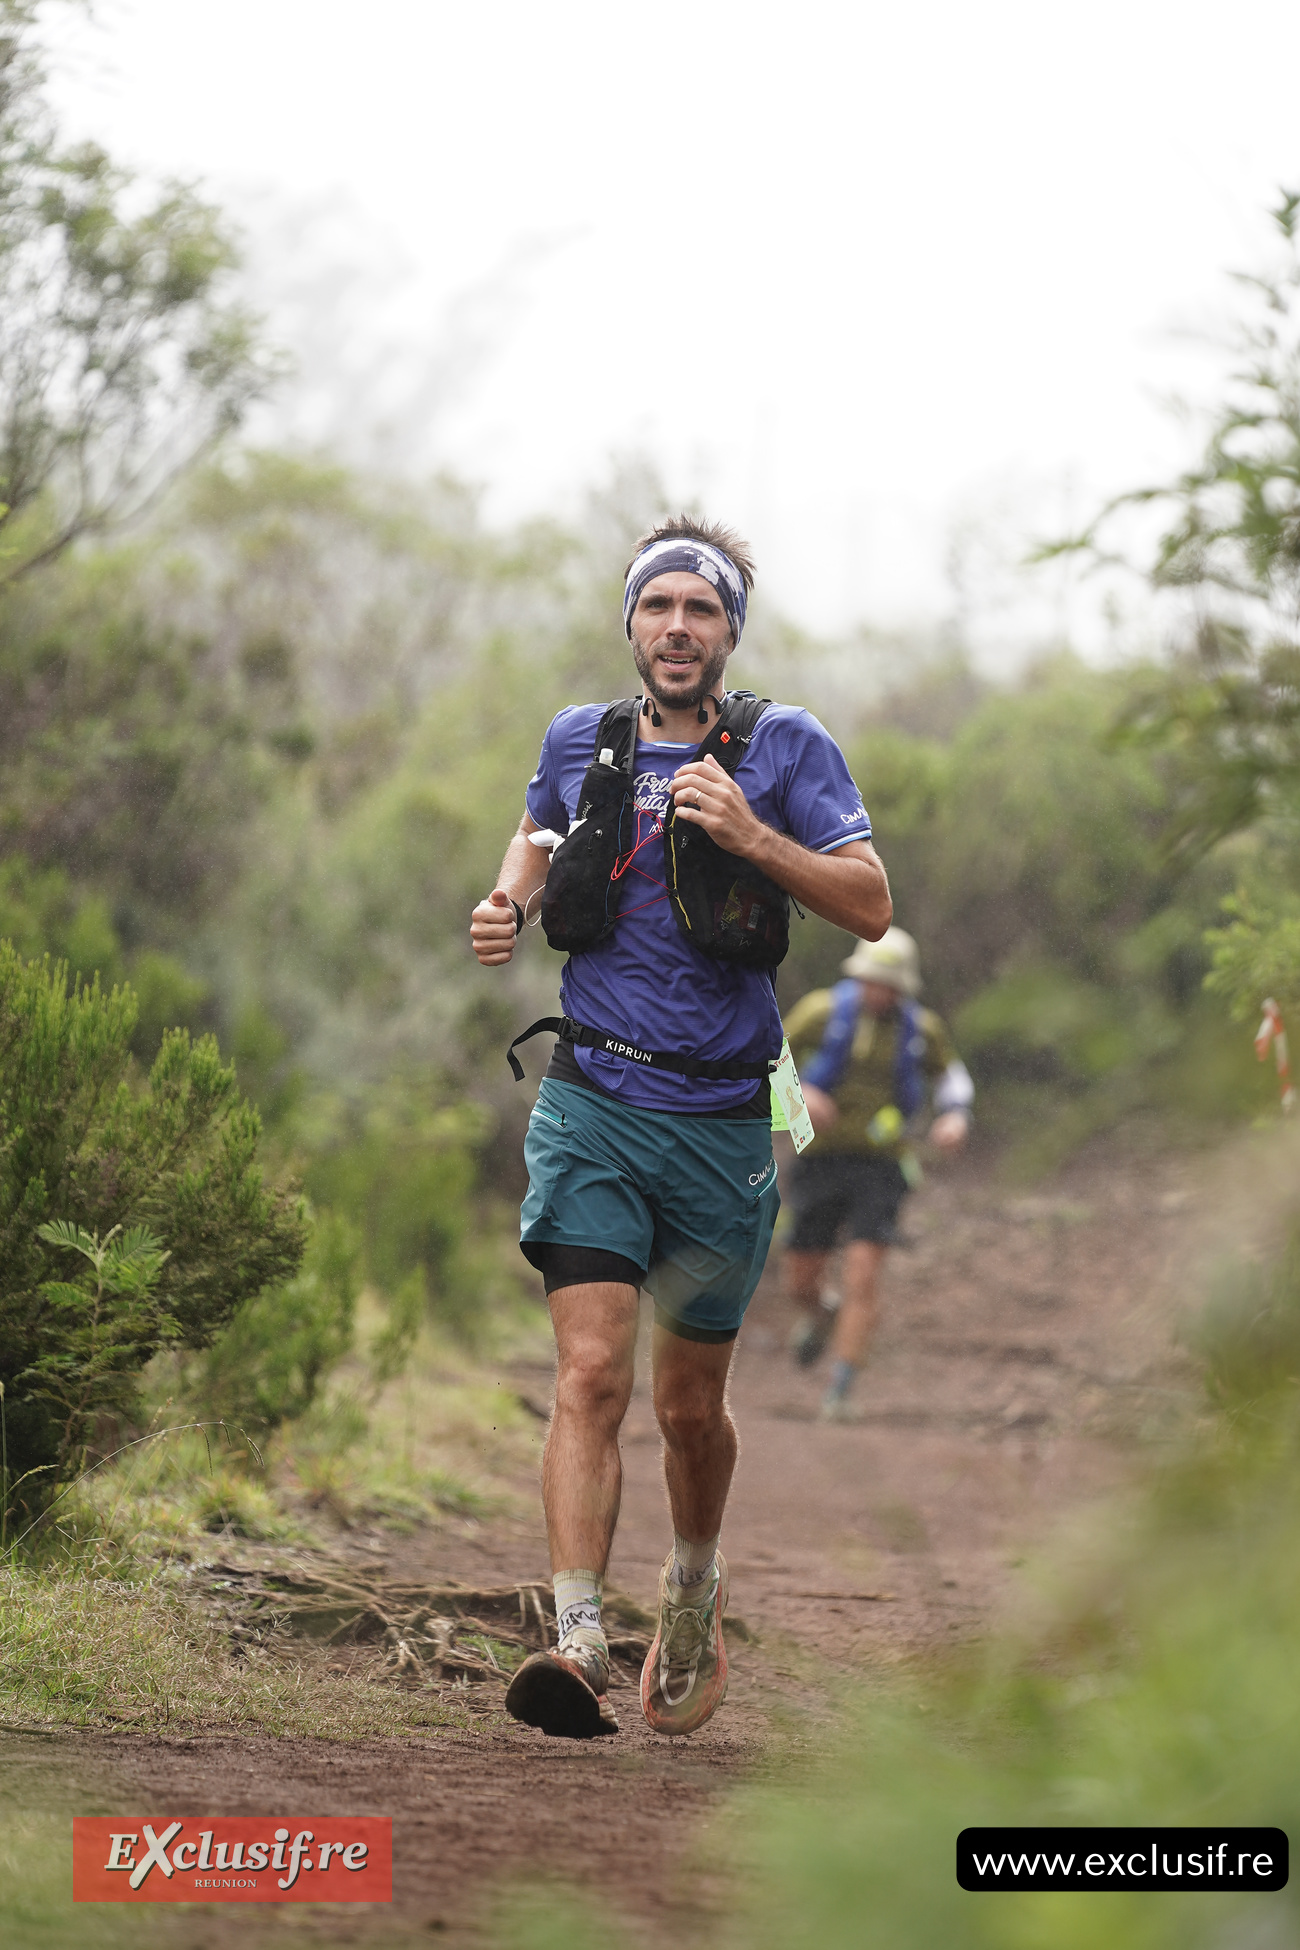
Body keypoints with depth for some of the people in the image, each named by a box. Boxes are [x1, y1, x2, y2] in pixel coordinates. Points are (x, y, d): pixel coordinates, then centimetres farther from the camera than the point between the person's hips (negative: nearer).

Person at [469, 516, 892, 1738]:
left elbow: (871, 907, -7)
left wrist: (752, 836, -20)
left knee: (689, 1403, 11)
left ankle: (695, 1583, 40)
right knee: (592, 1372, -17)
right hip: (593, 1100, 0)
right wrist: (506, 906, 8)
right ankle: (579, 1647, -24)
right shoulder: (580, 743, 8)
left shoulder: (784, 748, 0)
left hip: (721, 1118, 0)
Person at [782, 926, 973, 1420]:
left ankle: (839, 1392, -12)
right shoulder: (825, 1010, -6)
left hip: (880, 1165, -1)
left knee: (862, 1278, -15)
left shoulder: (919, 1028, -1)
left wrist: (955, 1115, -1)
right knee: (800, 1281, 8)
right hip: (822, 1161, 1)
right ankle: (817, 1318, 46)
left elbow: (949, 1073, 19)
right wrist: (797, 1092, -20)